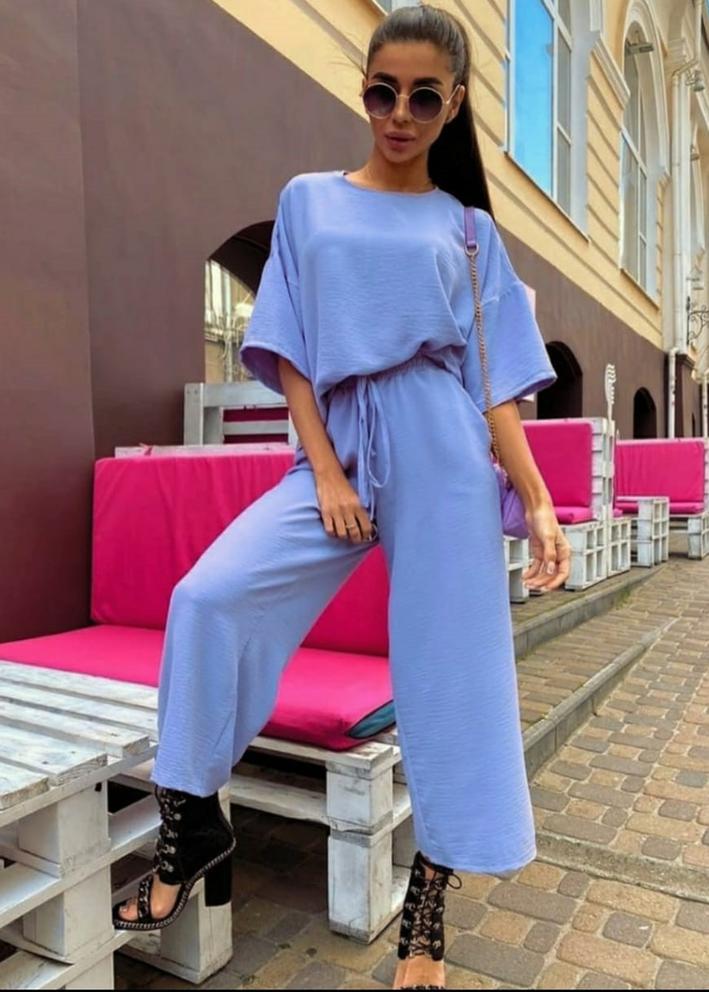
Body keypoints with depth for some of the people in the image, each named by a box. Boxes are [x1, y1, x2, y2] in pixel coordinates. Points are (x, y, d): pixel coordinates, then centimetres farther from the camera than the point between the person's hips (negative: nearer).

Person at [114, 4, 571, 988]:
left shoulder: (469, 230, 11)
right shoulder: (308, 200, 12)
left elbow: (495, 383, 6)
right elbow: (287, 353, 5)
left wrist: (538, 503, -4)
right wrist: (324, 469, -7)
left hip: (444, 459, 0)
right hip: (338, 446, 1)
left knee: (451, 673, -2)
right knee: (209, 595, -19)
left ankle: (426, 913, 17)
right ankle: (194, 821, 3)